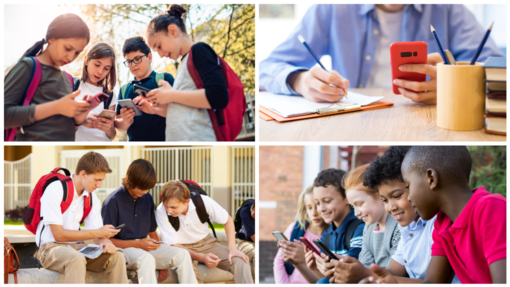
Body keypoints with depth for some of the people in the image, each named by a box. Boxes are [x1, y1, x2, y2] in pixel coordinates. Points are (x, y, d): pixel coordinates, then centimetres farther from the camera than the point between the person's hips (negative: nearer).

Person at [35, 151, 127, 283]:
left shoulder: (92, 197, 8)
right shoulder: (55, 190, -13)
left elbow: (97, 232, 6)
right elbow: (59, 235, -17)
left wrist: (104, 241, -20)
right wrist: (97, 233, -18)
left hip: (77, 247, 6)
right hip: (51, 248, -6)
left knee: (117, 257, -18)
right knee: (77, 259, -39)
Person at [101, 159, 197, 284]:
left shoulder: (147, 198, 12)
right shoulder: (113, 201, -9)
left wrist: (163, 264, 7)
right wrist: (137, 244, -19)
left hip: (144, 247, 7)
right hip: (122, 249, -6)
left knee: (182, 255, -17)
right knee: (146, 259, -40)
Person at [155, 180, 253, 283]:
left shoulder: (203, 201, -18)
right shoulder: (161, 212, -21)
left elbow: (227, 220, 0)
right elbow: (174, 245, -17)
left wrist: (232, 248, -14)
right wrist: (202, 258, -32)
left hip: (206, 243, 2)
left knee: (240, 262, -24)